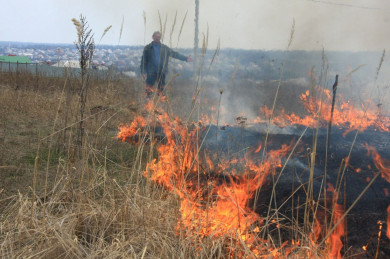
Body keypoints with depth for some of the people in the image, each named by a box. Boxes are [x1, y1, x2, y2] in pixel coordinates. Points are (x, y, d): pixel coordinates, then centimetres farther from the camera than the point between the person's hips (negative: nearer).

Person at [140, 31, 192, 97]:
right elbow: (144, 60, 4)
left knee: (160, 90, 7)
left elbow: (174, 54, 8)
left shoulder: (165, 48, 8)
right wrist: (143, 72, -4)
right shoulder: (148, 48, 3)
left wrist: (185, 58, 2)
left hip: (162, 73, 2)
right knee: (149, 91, -5)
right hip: (151, 73, -2)